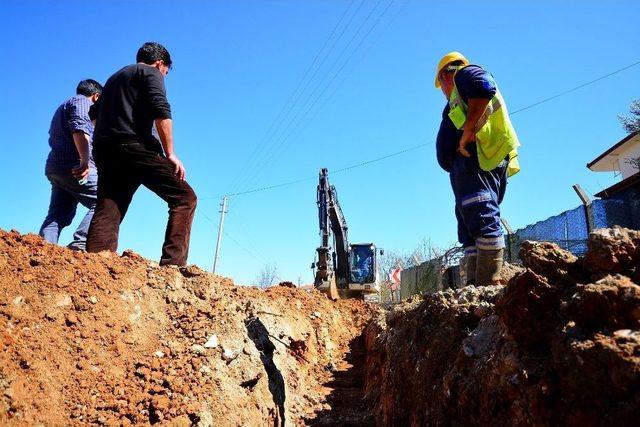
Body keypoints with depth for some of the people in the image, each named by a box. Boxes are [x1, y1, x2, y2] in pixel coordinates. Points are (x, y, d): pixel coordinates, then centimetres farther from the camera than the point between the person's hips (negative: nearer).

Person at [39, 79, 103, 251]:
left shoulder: (63, 107, 32)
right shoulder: (82, 102, 2)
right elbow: (80, 130, -17)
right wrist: (85, 162, -28)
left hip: (55, 167, 10)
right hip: (73, 166, -10)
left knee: (57, 216, 6)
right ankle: (80, 244, -25)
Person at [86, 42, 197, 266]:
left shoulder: (115, 77, 34)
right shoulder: (151, 73, 9)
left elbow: (95, 113, 34)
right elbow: (161, 111, -8)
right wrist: (170, 154, -10)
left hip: (104, 152, 8)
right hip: (133, 146, -8)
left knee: (106, 215, 1)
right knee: (184, 197, -7)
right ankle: (172, 264, -21)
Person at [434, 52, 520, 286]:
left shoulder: (464, 74, 11)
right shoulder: (462, 94, 37)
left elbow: (484, 86, -13)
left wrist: (468, 129, -17)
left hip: (475, 155, -10)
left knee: (482, 219, -19)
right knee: (471, 225, 4)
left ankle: (488, 284, -24)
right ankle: (475, 286, -1)